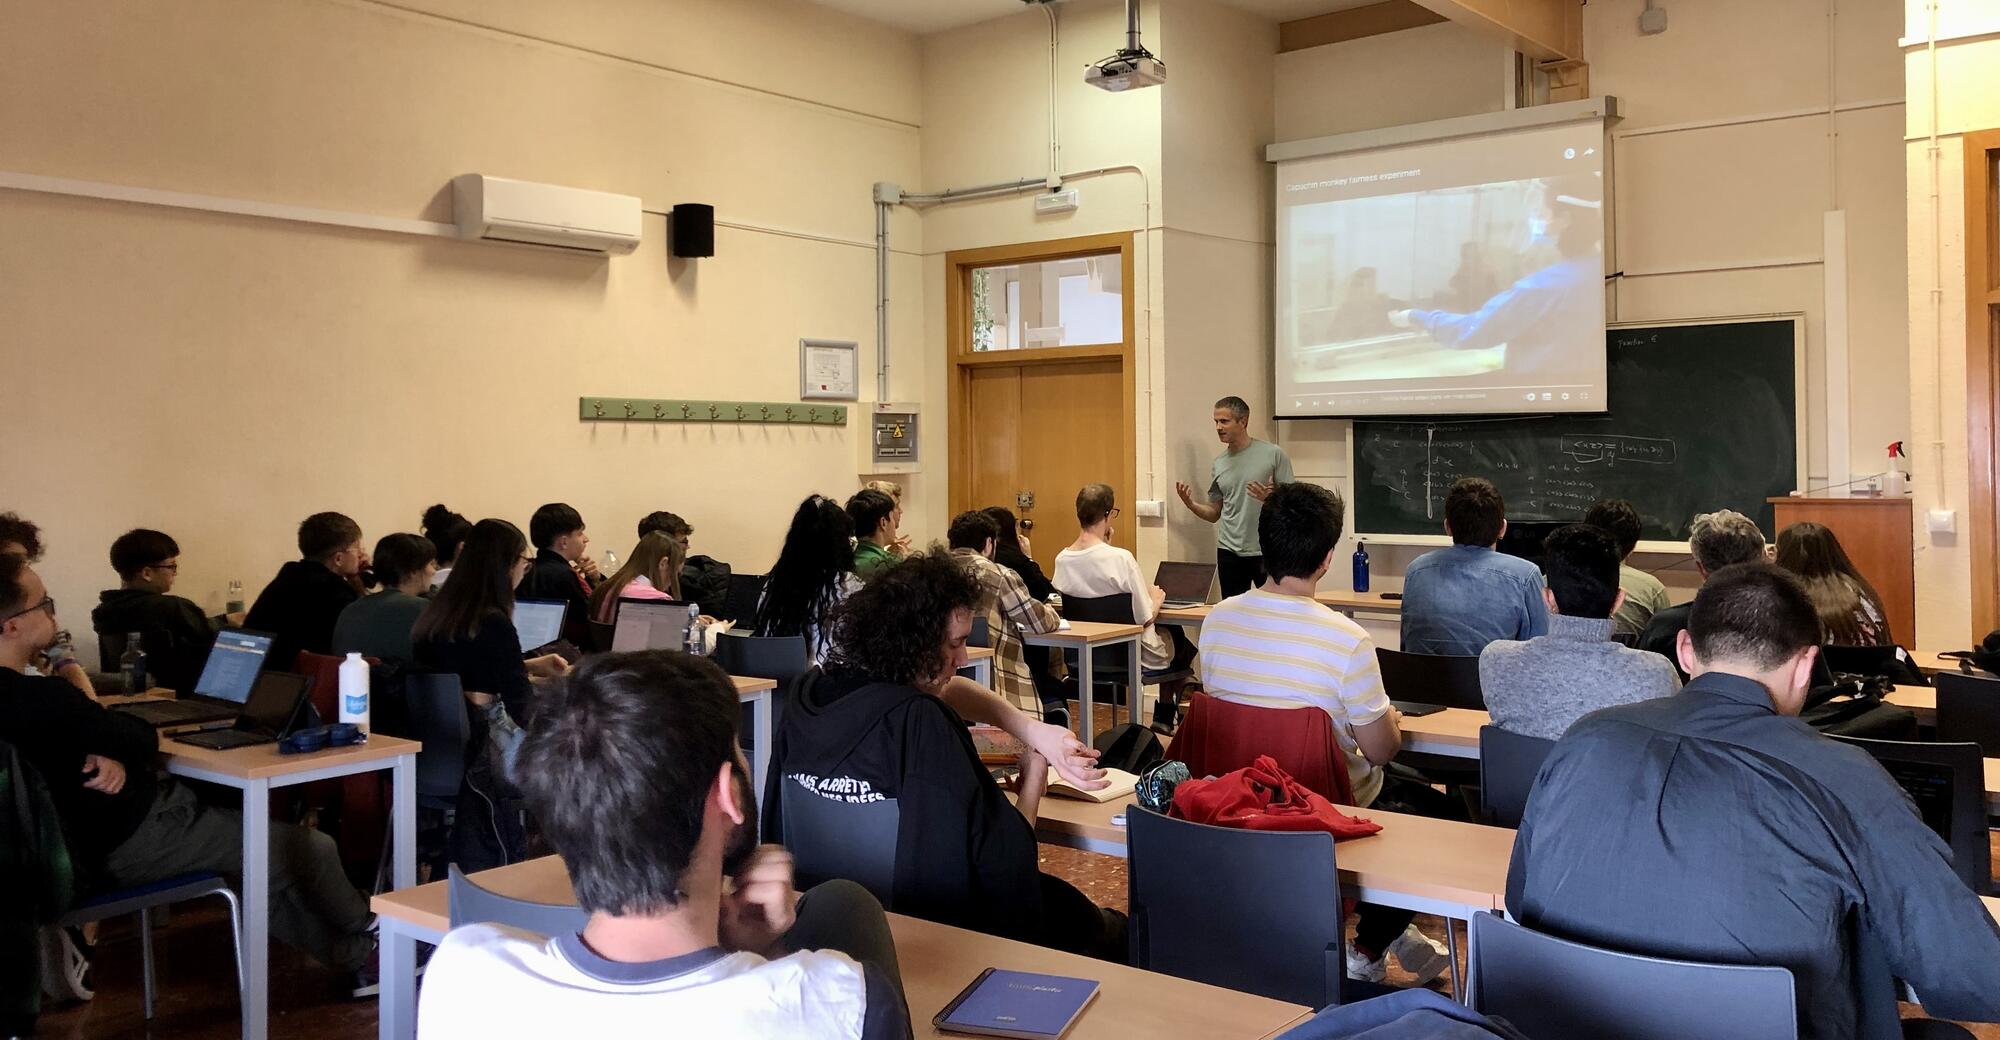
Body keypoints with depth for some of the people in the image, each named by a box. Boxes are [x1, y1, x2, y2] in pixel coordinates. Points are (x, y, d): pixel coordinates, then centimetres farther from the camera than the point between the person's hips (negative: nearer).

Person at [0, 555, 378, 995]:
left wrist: (105, 752, -14)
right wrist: (81, 690, -5)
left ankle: (358, 959, 27)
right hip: (129, 844, -11)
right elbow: (144, 741, -19)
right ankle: (364, 930, 28)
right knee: (312, 851, -2)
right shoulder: (38, 699, -32)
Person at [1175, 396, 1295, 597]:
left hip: (1267, 551, -4)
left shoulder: (1273, 454, -3)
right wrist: (1190, 504, -5)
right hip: (1230, 552, 4)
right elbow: (1213, 514, 13)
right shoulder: (1219, 464, 9)